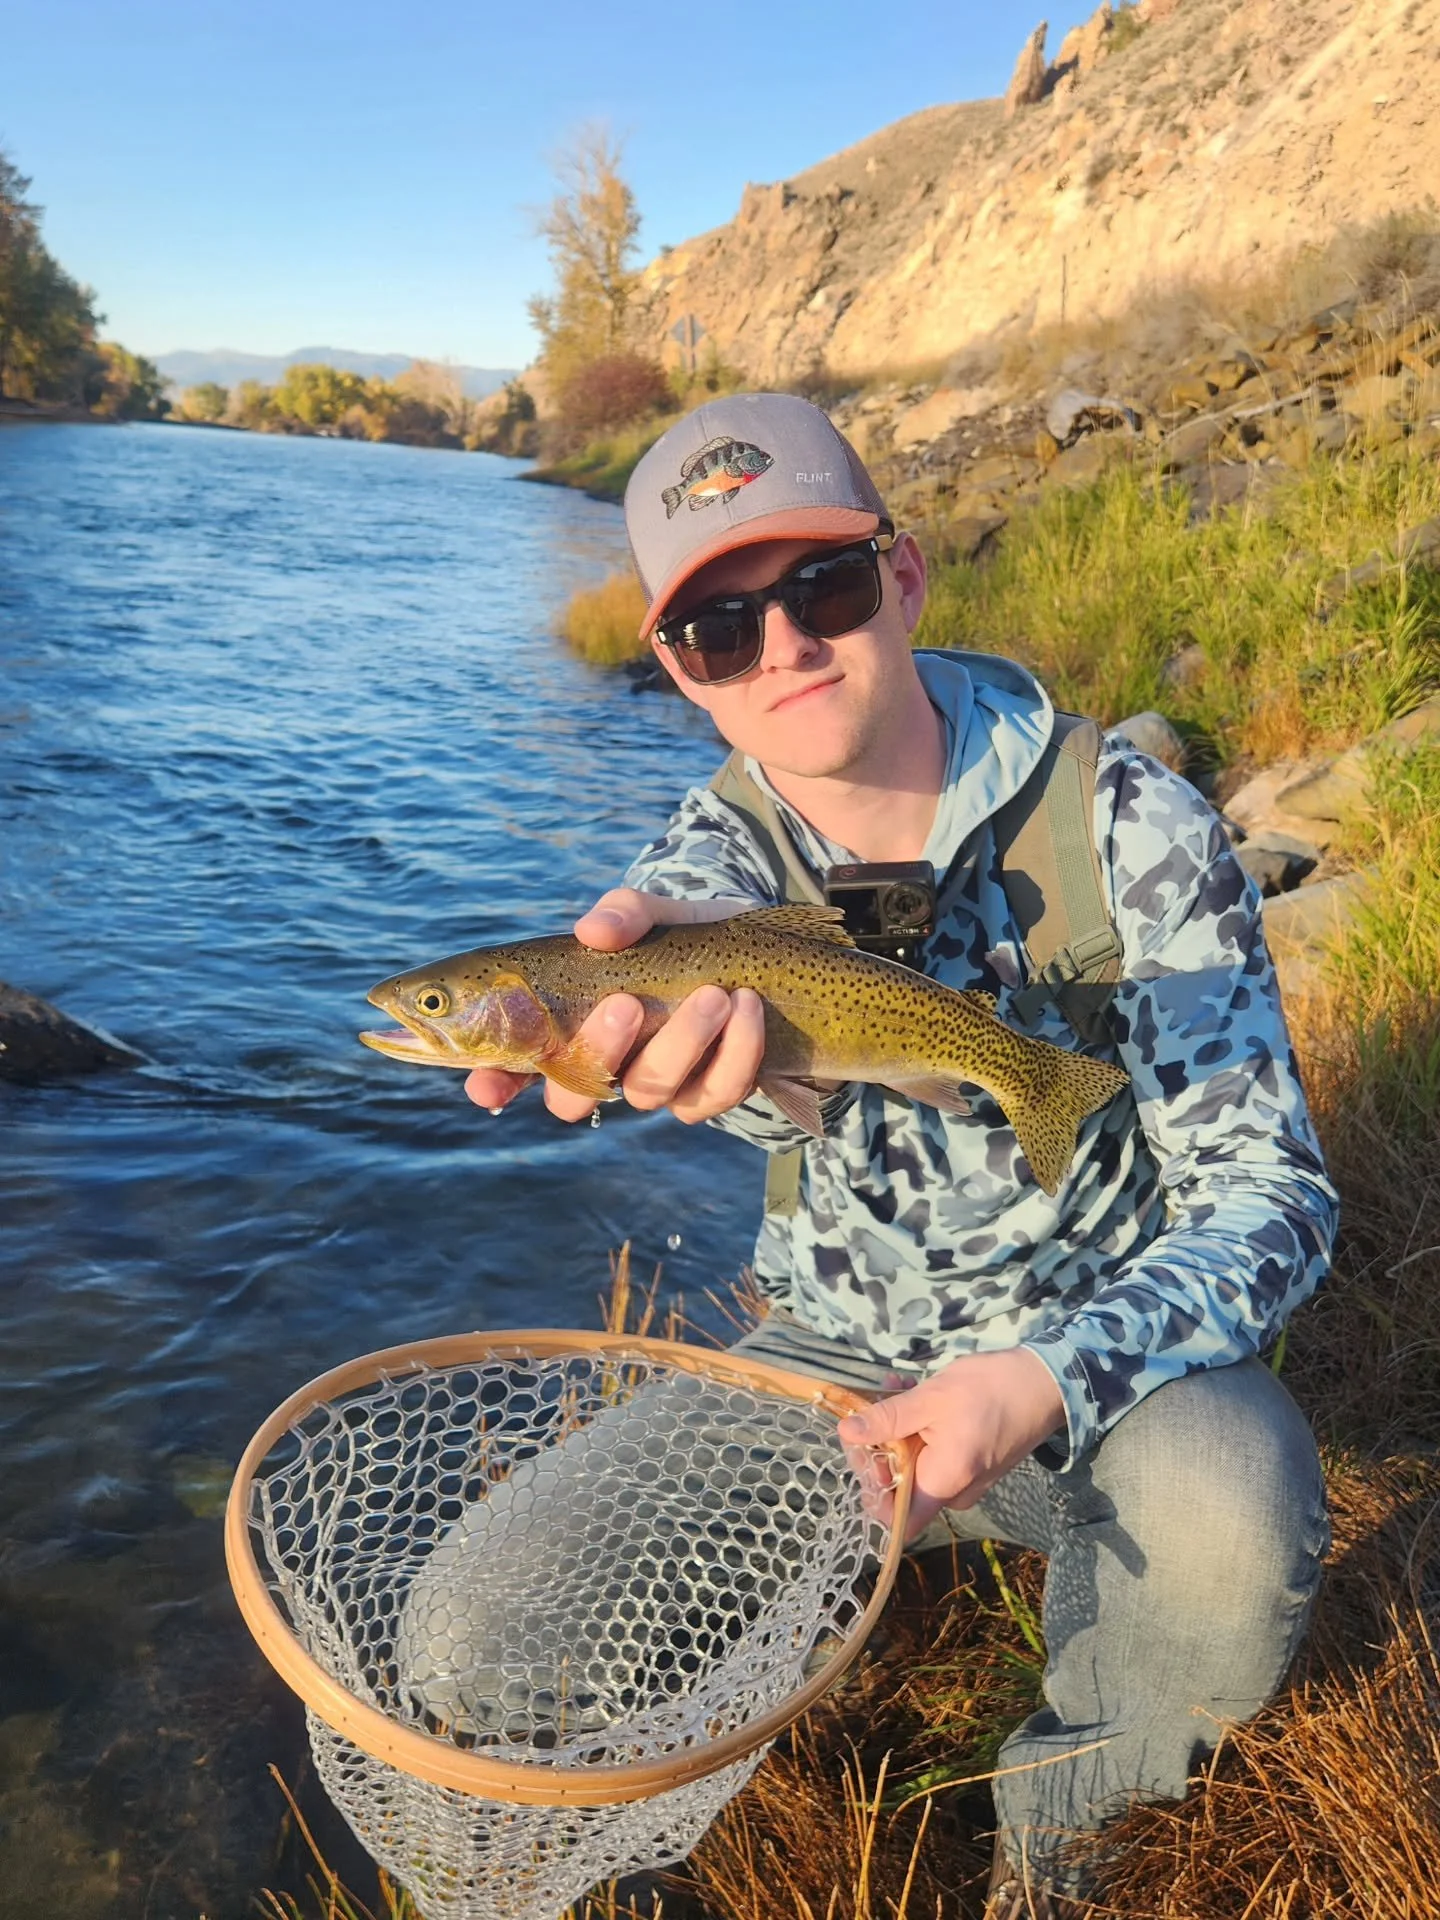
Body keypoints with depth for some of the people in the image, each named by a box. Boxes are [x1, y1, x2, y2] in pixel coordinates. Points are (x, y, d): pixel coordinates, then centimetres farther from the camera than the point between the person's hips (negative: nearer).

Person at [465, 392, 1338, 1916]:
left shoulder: (1123, 818, -18)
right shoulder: (713, 851, -10)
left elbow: (1272, 1190, -18)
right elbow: (778, 1089, -33)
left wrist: (1044, 1380, -34)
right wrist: (694, 993, -58)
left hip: (1111, 1348, -1)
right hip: (837, 1351, 2)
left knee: (1224, 1518, -35)